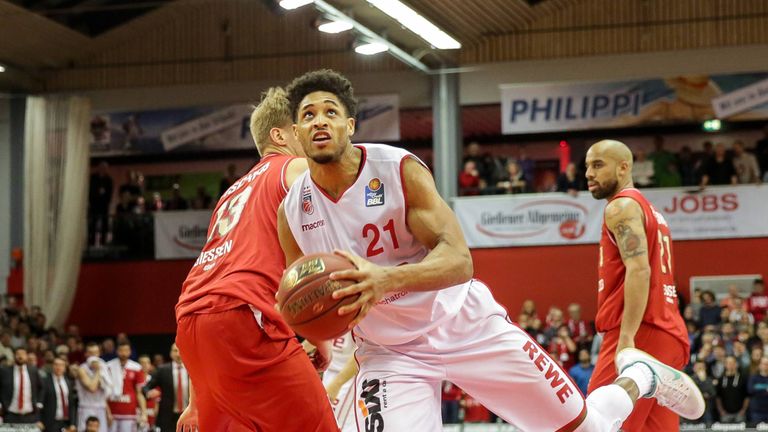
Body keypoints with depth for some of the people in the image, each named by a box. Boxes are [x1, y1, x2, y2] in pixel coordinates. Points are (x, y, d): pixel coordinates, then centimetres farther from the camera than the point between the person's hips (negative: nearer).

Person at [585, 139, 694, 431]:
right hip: (669, 335, 10)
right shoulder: (647, 209, 26)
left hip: (642, 332, -10)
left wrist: (627, 338, -25)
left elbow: (639, 270, -18)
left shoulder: (622, 206, -4)